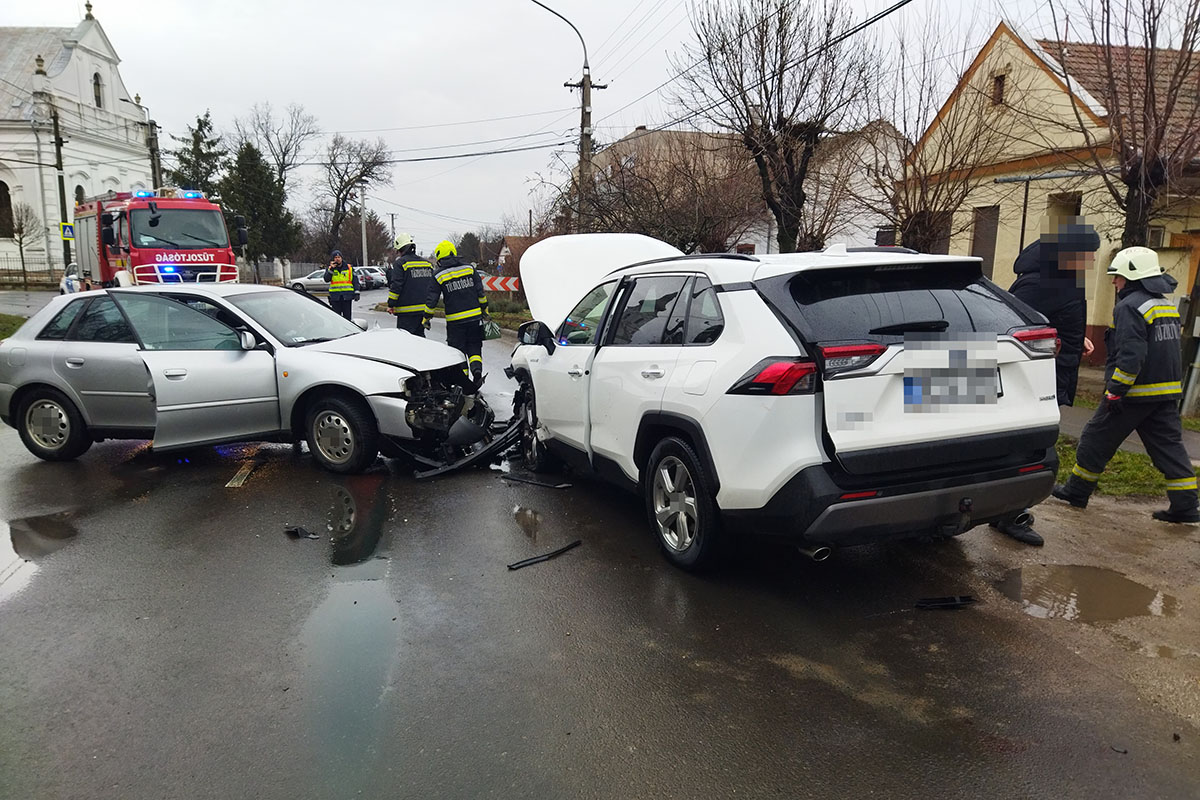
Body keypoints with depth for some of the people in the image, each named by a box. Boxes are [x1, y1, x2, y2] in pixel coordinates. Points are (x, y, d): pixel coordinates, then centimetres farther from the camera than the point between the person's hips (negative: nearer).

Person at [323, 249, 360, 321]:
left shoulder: (349, 268, 8)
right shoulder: (329, 269, 9)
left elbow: (355, 281, 7)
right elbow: (326, 279, -6)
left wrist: (356, 293, -2)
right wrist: (331, 269, -12)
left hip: (347, 296, 0)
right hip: (335, 296, 0)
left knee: (347, 315, 2)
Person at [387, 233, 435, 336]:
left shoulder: (400, 263, -8)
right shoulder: (428, 263, 13)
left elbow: (396, 286, -13)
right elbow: (433, 286, 18)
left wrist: (390, 305, -4)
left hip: (407, 311, -7)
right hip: (424, 310, 7)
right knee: (419, 335, 15)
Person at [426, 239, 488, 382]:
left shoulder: (438, 275, -2)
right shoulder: (469, 267, 3)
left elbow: (432, 299, 0)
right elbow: (480, 291, 4)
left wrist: (426, 318, 11)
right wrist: (484, 309, 15)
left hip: (455, 320, -2)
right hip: (475, 317, 2)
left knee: (458, 349, 9)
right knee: (474, 346, 11)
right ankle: (477, 370, -12)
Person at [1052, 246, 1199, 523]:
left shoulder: (1131, 307, -16)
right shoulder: (1167, 305, 14)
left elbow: (1130, 356, -24)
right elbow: (1168, 348, 20)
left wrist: (1115, 391, -20)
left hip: (1135, 393, -8)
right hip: (1167, 393, 8)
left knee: (1096, 440, 5)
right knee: (1169, 446, 10)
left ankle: (1077, 490, 15)